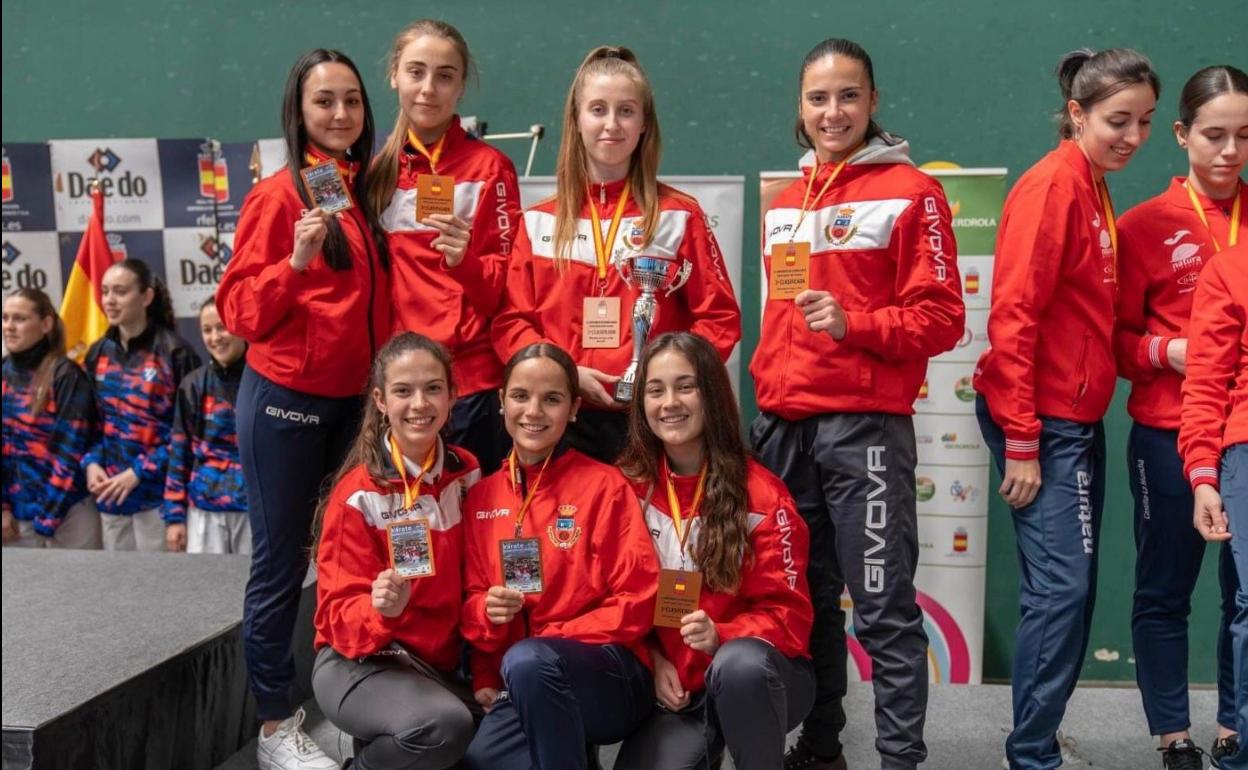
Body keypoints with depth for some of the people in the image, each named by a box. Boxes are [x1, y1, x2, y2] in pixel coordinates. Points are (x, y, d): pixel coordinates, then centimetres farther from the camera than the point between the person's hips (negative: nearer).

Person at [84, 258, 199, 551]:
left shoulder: (173, 352, -9)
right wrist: (91, 462, -3)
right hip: (109, 491, 6)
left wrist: (139, 472, -15)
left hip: (157, 492, -6)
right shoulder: (98, 354, 11)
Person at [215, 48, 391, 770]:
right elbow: (242, 312, -12)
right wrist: (297, 261, -26)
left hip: (354, 397, 6)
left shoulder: (367, 191, 8)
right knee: (281, 561, 3)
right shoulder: (279, 194, -11)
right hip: (285, 399, -6)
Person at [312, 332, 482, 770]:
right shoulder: (359, 494, -13)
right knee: (443, 725, -33)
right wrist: (381, 610, -34)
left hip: (442, 662, 6)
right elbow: (340, 617, -13)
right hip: (361, 663, -6)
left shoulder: (466, 472, 1)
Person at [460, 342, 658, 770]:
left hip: (611, 676, -3)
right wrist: (487, 612, -7)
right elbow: (470, 599, 16)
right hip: (517, 686, 4)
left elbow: (636, 603, -6)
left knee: (527, 662, -35)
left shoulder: (604, 485, -2)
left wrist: (545, 642, -13)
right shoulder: (481, 497, 10)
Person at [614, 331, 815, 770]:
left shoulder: (761, 494, -10)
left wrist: (720, 636, -27)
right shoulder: (630, 487, 1)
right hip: (676, 687, 3)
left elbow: (787, 613, -9)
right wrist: (652, 660, -8)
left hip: (762, 678, -2)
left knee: (738, 663, -37)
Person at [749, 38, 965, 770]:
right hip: (783, 426, 7)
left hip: (865, 425, -6)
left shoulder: (910, 191, -2)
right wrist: (767, 393, 16)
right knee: (803, 600, 13)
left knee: (883, 607, -4)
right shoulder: (784, 204, 17)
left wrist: (854, 325, -20)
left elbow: (942, 317, -7)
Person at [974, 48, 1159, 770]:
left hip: (1080, 417, 9)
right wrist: (1021, 441, -20)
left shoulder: (1094, 190, 13)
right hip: (1043, 419, -9)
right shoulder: (1052, 185, -13)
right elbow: (1013, 316, -18)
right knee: (1062, 587, -9)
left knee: (1072, 589, 11)